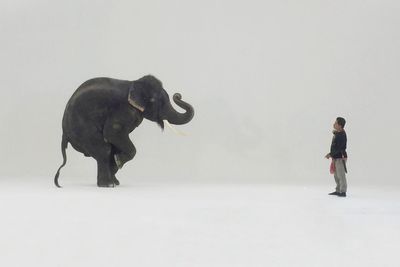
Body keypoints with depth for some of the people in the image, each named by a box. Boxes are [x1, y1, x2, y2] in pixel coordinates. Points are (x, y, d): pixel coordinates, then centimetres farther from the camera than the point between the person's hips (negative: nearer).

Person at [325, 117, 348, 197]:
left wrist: (330, 154, -19)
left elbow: (339, 148, -23)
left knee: (341, 175, -6)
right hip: (336, 158, 10)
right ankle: (338, 190, 23)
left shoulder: (342, 135, -19)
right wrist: (331, 154, 10)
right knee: (336, 175, 15)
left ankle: (343, 192, -1)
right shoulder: (337, 134, 10)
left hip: (340, 158, -10)